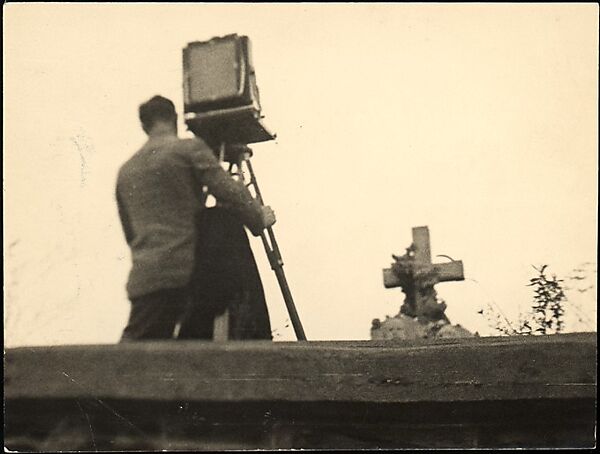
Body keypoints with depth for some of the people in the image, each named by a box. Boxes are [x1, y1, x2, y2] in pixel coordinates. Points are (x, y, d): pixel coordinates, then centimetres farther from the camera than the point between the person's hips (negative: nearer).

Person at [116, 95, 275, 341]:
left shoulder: (125, 171, 19)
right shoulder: (190, 149, 2)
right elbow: (229, 192, -4)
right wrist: (260, 217, 12)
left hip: (144, 278, 5)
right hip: (187, 272, -5)